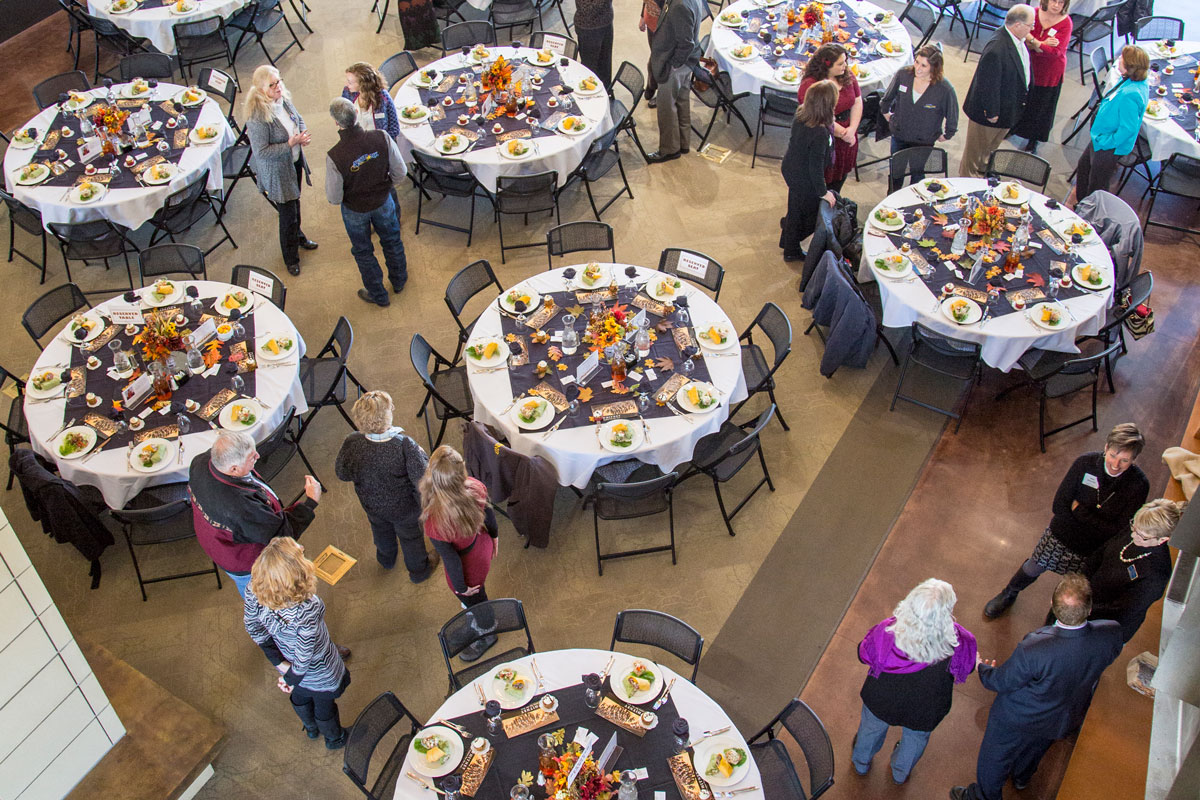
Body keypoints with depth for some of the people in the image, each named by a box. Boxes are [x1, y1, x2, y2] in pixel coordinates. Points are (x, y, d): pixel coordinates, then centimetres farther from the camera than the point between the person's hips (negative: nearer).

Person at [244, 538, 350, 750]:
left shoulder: (253, 592, -31)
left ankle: (311, 729, 68)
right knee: (324, 708, 29)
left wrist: (278, 661, -2)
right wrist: (292, 679, -11)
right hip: (320, 673, -5)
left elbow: (253, 628, -13)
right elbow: (305, 655, -31)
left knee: (299, 698, 37)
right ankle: (335, 739, 60)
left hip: (288, 664, 5)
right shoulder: (308, 610, -46)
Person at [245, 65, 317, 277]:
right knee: (287, 213, 6)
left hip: (295, 162, 8)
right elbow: (261, 152, -29)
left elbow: (298, 119, 11)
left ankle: (298, 236, 59)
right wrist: (290, 144, -33)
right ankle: (291, 258, 29)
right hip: (276, 171, -8)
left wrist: (302, 133, -12)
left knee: (295, 202, 30)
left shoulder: (284, 100, -8)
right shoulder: (257, 117, -32)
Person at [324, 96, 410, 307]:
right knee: (392, 240, 29)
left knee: (362, 251, 24)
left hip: (355, 209, -2)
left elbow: (334, 198, -22)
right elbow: (400, 172, -14)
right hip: (383, 201, 2)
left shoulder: (334, 156, -34)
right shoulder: (382, 138, -28)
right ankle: (399, 281, 54)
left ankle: (379, 295, 43)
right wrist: (384, 183, 7)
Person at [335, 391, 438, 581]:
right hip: (404, 507, -3)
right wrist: (421, 454, -12)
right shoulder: (404, 445, -40)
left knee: (381, 531, 36)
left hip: (372, 505, 3)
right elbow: (422, 479, -29)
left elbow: (342, 473, -13)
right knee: (411, 537, 28)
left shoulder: (351, 444, -31)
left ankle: (386, 559, 66)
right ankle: (419, 570, 55)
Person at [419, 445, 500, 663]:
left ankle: (486, 635, 61)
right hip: (483, 545, 5)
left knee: (474, 600, 29)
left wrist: (461, 586, -8)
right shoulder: (475, 487, -30)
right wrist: (494, 535, 15)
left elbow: (450, 559, -28)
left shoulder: (435, 521, -44)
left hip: (468, 566, -5)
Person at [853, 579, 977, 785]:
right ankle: (901, 773, 64)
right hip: (924, 712, 0)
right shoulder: (956, 643, -39)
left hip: (881, 702, 0)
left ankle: (861, 763, 63)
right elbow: (968, 666, -15)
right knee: (915, 739, 35)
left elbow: (864, 653, -16)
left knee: (871, 729, 34)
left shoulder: (887, 632, -38)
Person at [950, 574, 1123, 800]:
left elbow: (1001, 682, -24)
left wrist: (982, 668, -1)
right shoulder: (1111, 635, -35)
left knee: (995, 757, 27)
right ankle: (1022, 777, 68)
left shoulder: (1032, 650, -45)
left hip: (1018, 720, -4)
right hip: (1065, 721, 5)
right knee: (1036, 748, 38)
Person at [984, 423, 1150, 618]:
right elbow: (1058, 506, -18)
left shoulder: (1138, 485, -26)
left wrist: (1079, 510, -24)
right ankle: (1009, 595, 52)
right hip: (1061, 535, 1)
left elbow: (1121, 530, -24)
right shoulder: (1085, 463, -23)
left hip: (1096, 550, -1)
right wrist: (1096, 519, -24)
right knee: (1033, 568, 21)